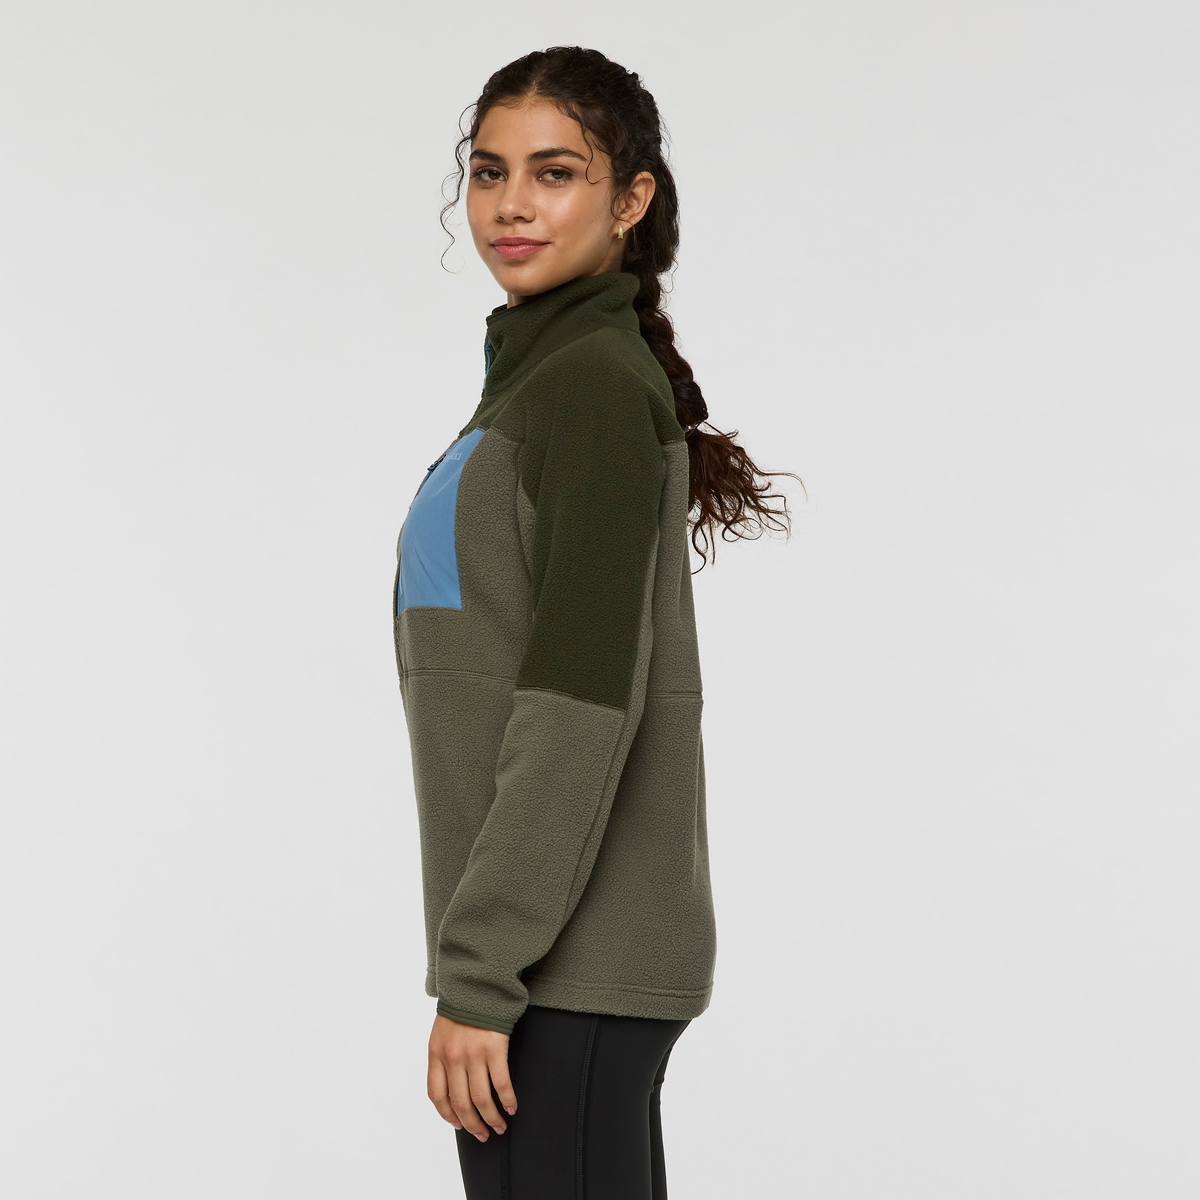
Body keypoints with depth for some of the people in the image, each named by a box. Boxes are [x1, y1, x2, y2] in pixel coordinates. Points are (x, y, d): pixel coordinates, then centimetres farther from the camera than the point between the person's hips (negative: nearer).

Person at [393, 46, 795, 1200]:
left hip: (572, 965, -9)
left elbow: (584, 703, -20)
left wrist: (478, 974, -20)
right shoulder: (533, 378, 16)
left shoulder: (600, 382, -12)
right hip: (564, 962, 9)